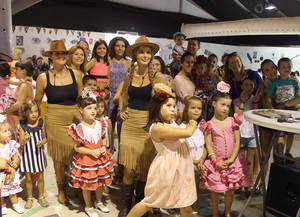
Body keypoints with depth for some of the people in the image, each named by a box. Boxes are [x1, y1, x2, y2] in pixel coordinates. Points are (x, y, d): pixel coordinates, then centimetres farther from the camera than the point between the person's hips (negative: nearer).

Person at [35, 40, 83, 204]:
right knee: (58, 157, 9)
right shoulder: (43, 78, -3)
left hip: (75, 119, 1)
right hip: (55, 121, -1)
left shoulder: (76, 74, 1)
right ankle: (61, 189, 30)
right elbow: (37, 102, 7)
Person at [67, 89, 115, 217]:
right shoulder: (79, 128, -19)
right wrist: (92, 152, -22)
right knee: (87, 184, 11)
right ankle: (88, 207, 34)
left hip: (100, 158, 5)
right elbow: (76, 147, -14)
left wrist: (104, 147, -7)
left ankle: (99, 202, 44)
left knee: (101, 181, 20)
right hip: (86, 160, -5)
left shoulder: (100, 124, -3)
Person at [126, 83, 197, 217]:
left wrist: (166, 90, -5)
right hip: (167, 170, -8)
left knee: (186, 205, 14)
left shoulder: (170, 120, 2)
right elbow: (187, 133, -27)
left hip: (180, 168, 8)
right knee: (150, 203, 11)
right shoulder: (157, 127, -24)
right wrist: (192, 125, -7)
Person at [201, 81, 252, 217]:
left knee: (230, 190, 13)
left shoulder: (233, 121, -1)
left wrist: (231, 159, -11)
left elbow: (237, 142, -2)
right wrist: (216, 161, -15)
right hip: (216, 162, -1)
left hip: (232, 161, 2)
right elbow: (208, 145, -7)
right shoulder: (209, 124, -5)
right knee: (215, 190, 9)